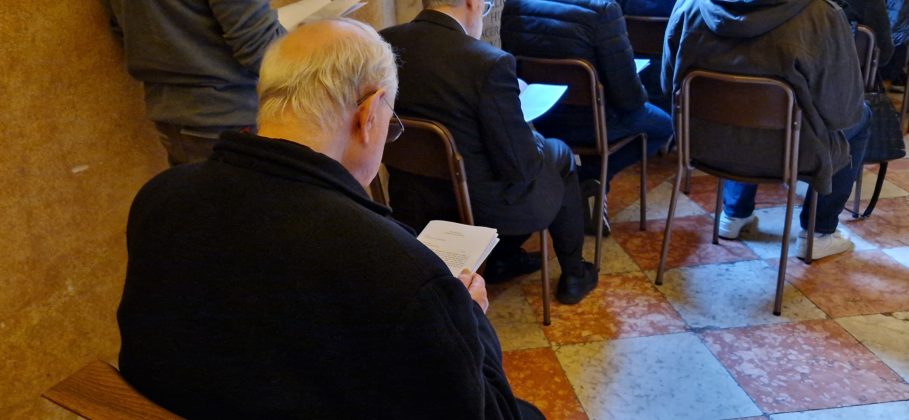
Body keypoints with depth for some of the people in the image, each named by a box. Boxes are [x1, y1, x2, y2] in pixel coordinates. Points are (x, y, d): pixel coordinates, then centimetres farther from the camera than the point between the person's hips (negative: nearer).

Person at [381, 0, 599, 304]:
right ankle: (572, 276, 36)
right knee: (559, 155, 25)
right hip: (483, 205, -6)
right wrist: (535, 143, 1)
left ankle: (503, 258, 40)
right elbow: (517, 165, -22)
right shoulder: (489, 63, -27)